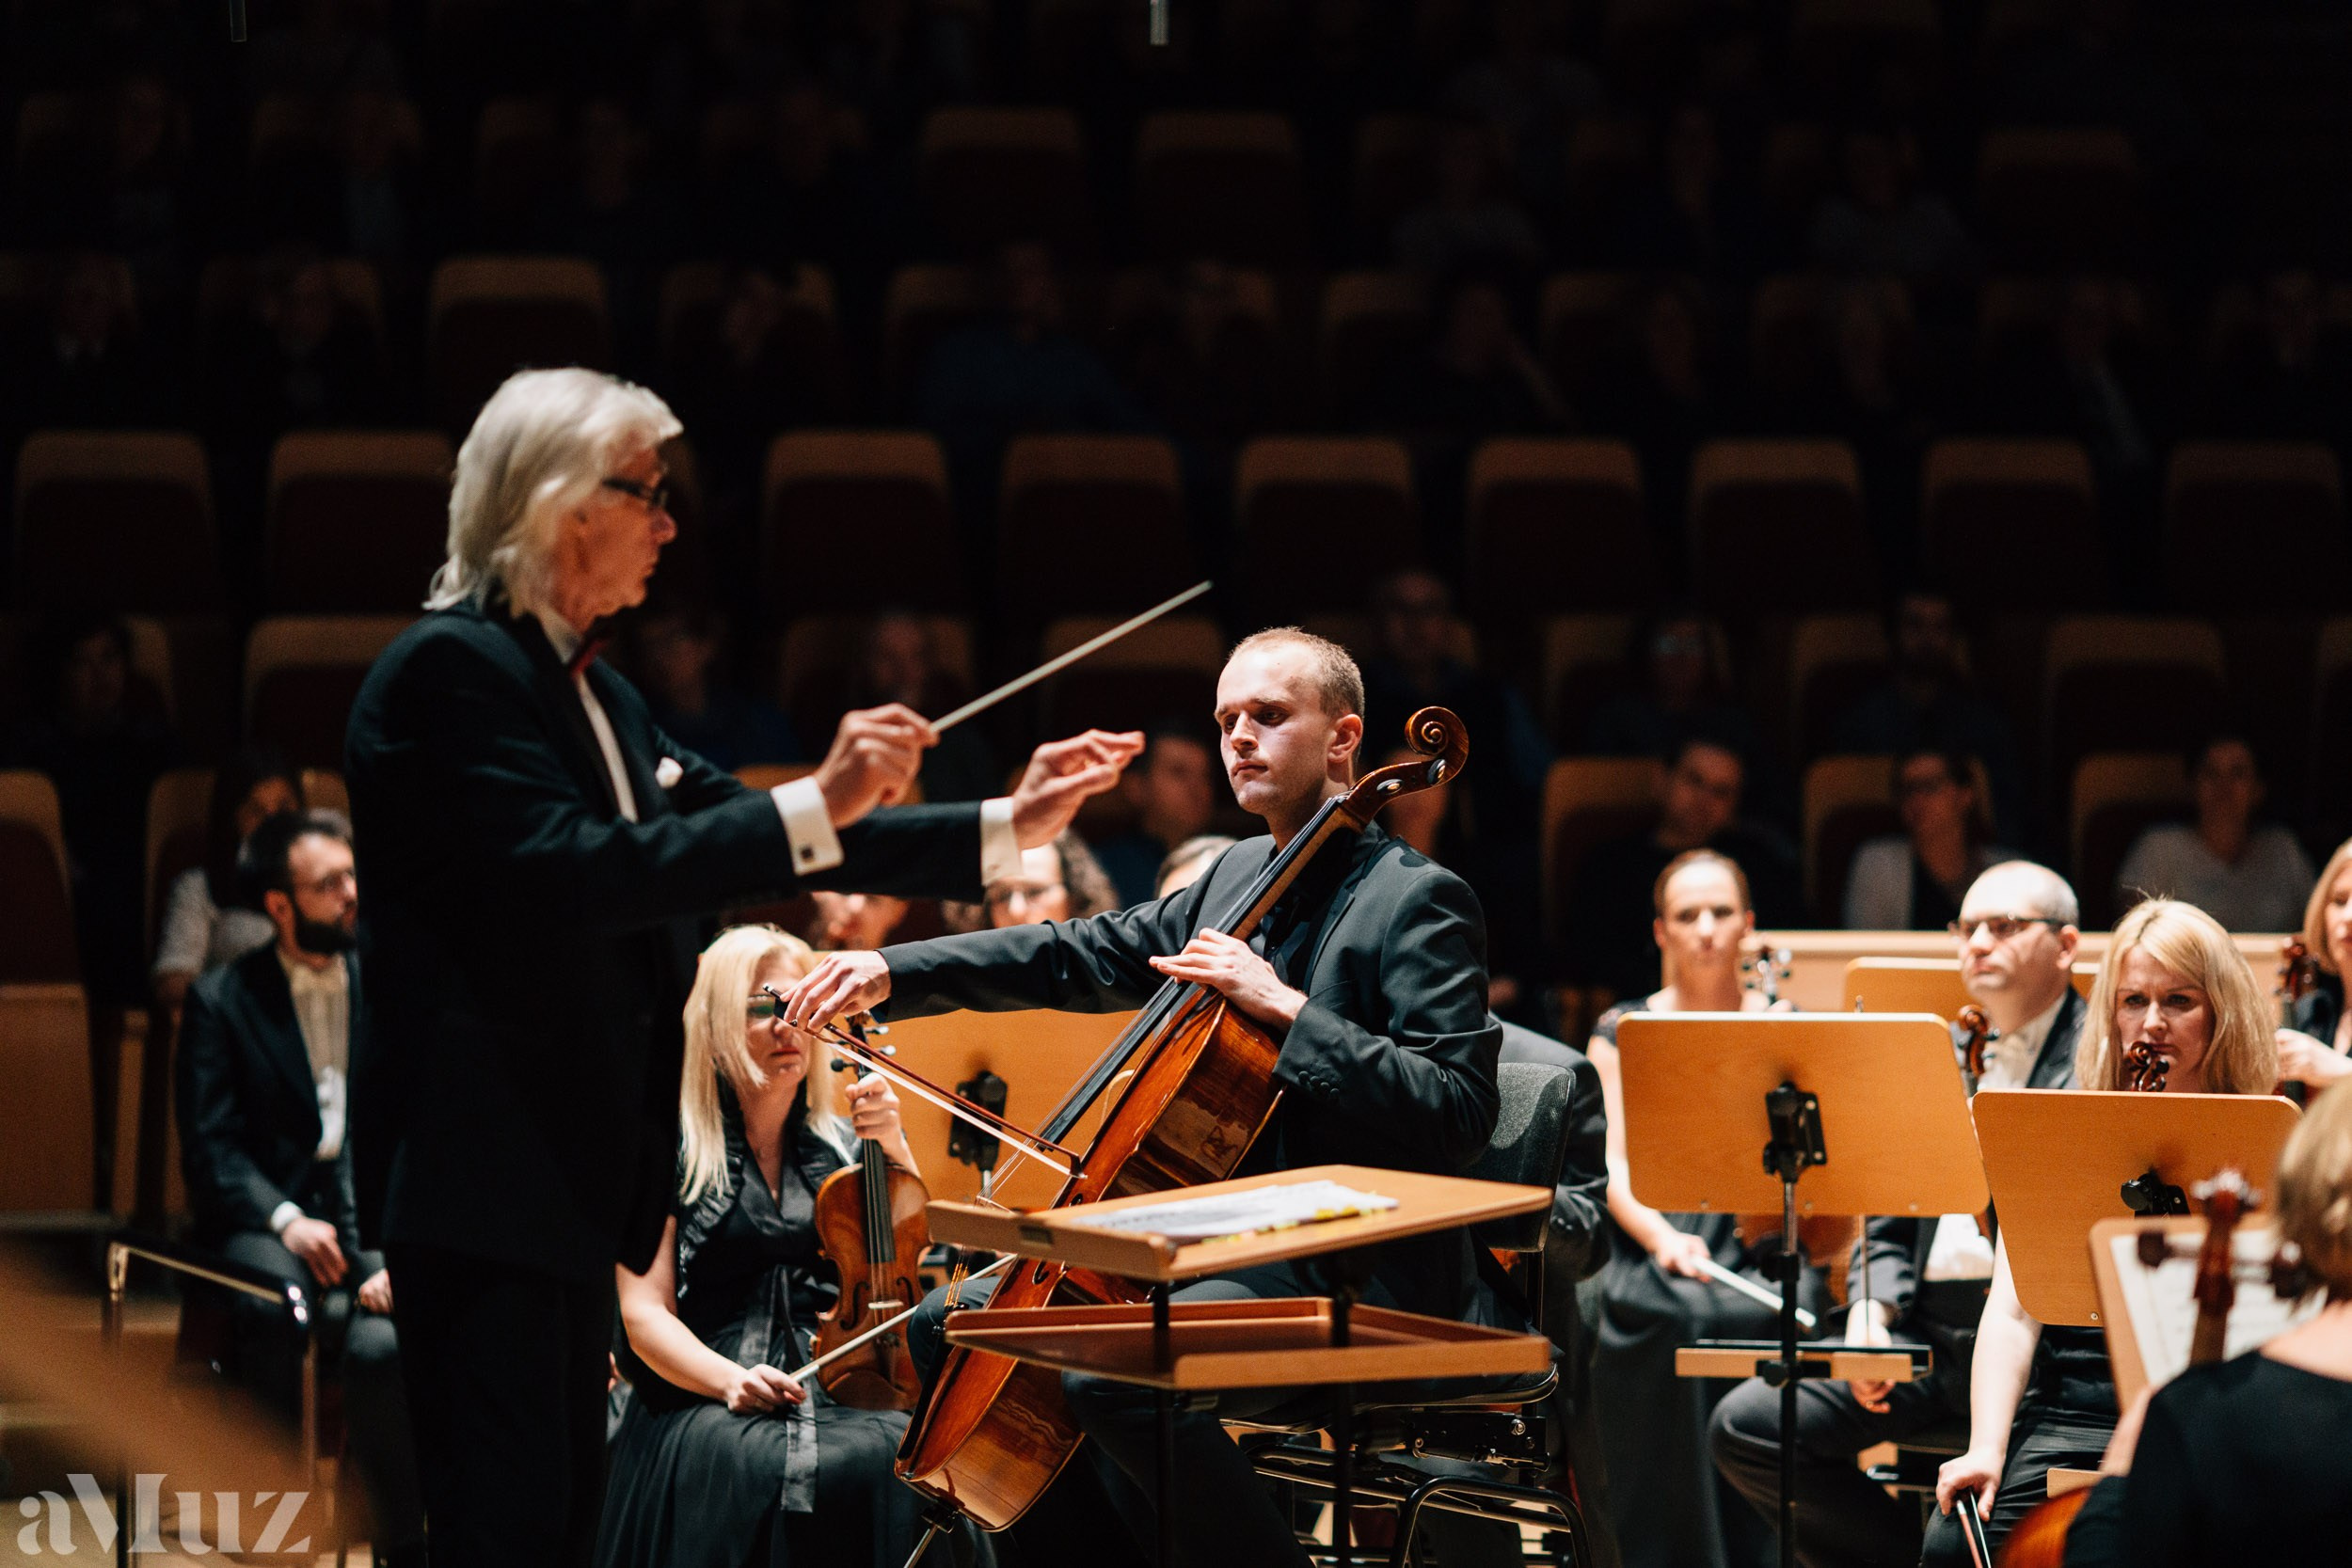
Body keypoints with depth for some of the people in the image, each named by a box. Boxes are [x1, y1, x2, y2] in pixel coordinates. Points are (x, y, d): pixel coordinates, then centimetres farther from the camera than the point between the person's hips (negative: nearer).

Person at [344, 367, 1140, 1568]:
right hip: (478, 1167, -10)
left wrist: (1002, 829, 16)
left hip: (570, 1169, 10)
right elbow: (568, 874, -25)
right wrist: (814, 808, -26)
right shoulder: (448, 670, -12)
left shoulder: (595, 694, 18)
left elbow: (747, 835, 20)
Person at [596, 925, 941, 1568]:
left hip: (843, 1388, 3)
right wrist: (729, 1379, -20)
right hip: (706, 1400, -3)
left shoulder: (840, 1145, 18)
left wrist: (893, 1149, 3)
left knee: (897, 1461, -31)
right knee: (754, 1465, -38)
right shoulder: (676, 1152, 5)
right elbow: (644, 1311, -2)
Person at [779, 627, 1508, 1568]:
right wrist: (891, 971, 9)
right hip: (1219, 1243, 10)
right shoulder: (1240, 876, 16)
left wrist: (1286, 1009, -23)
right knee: (950, 1326, 9)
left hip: (1346, 1278, -10)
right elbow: (1081, 957, 19)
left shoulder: (1415, 902, -11)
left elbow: (1457, 1117, -21)